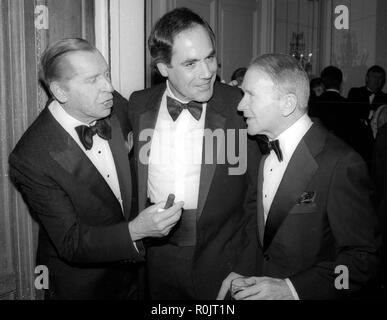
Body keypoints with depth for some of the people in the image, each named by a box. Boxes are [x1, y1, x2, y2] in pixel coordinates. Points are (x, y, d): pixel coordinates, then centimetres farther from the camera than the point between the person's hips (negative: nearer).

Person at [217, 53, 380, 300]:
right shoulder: (262, 152, -2)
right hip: (259, 287, 6)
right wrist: (241, 271, -8)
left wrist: (291, 289, -26)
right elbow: (263, 231, 6)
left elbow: (364, 256, -19)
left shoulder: (341, 164, -23)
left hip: (306, 293, -5)